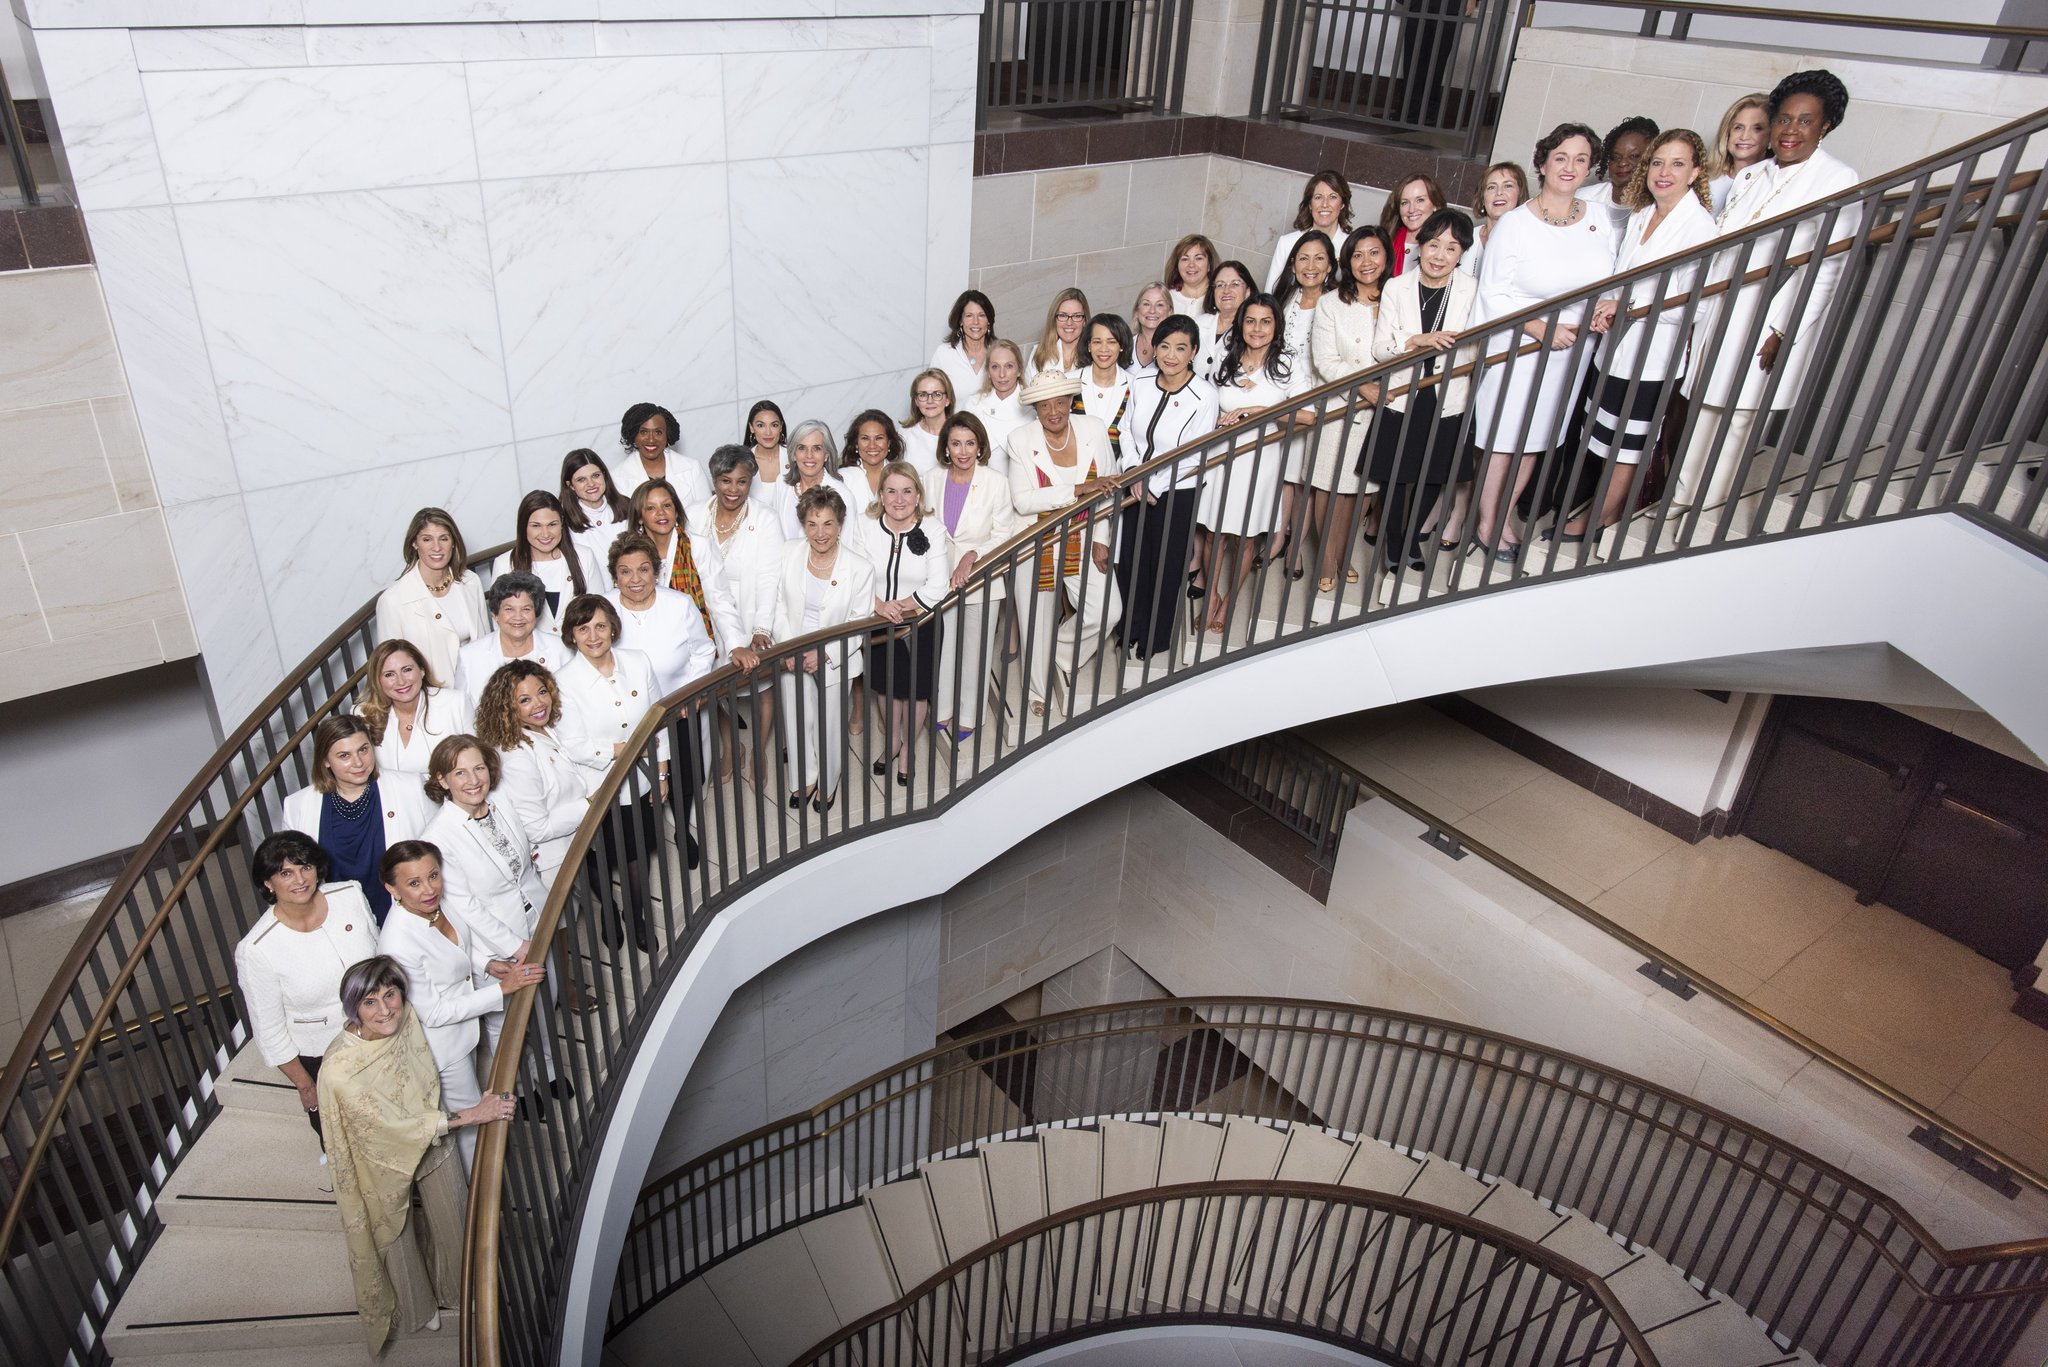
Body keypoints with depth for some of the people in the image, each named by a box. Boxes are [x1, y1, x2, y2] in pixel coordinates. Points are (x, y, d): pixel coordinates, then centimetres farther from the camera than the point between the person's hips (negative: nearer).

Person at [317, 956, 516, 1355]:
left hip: (435, 1146, 4)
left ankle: (455, 1287, 55)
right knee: (399, 1243, 23)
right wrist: (471, 1115, -29)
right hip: (388, 1165, -3)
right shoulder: (340, 1071, -36)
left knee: (452, 1221, 24)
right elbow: (395, 1127, -30)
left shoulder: (407, 1018, -23)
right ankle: (417, 1308, 54)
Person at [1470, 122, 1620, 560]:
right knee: (1502, 441, 2)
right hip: (1517, 347, -4)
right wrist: (1541, 328, -22)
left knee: (1534, 441, 12)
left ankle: (1502, 520, 26)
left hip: (1573, 351, 5)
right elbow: (1492, 293, -11)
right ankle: (1486, 524, 18)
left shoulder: (1600, 219, 3)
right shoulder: (1515, 224, -10)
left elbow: (1613, 274, 13)